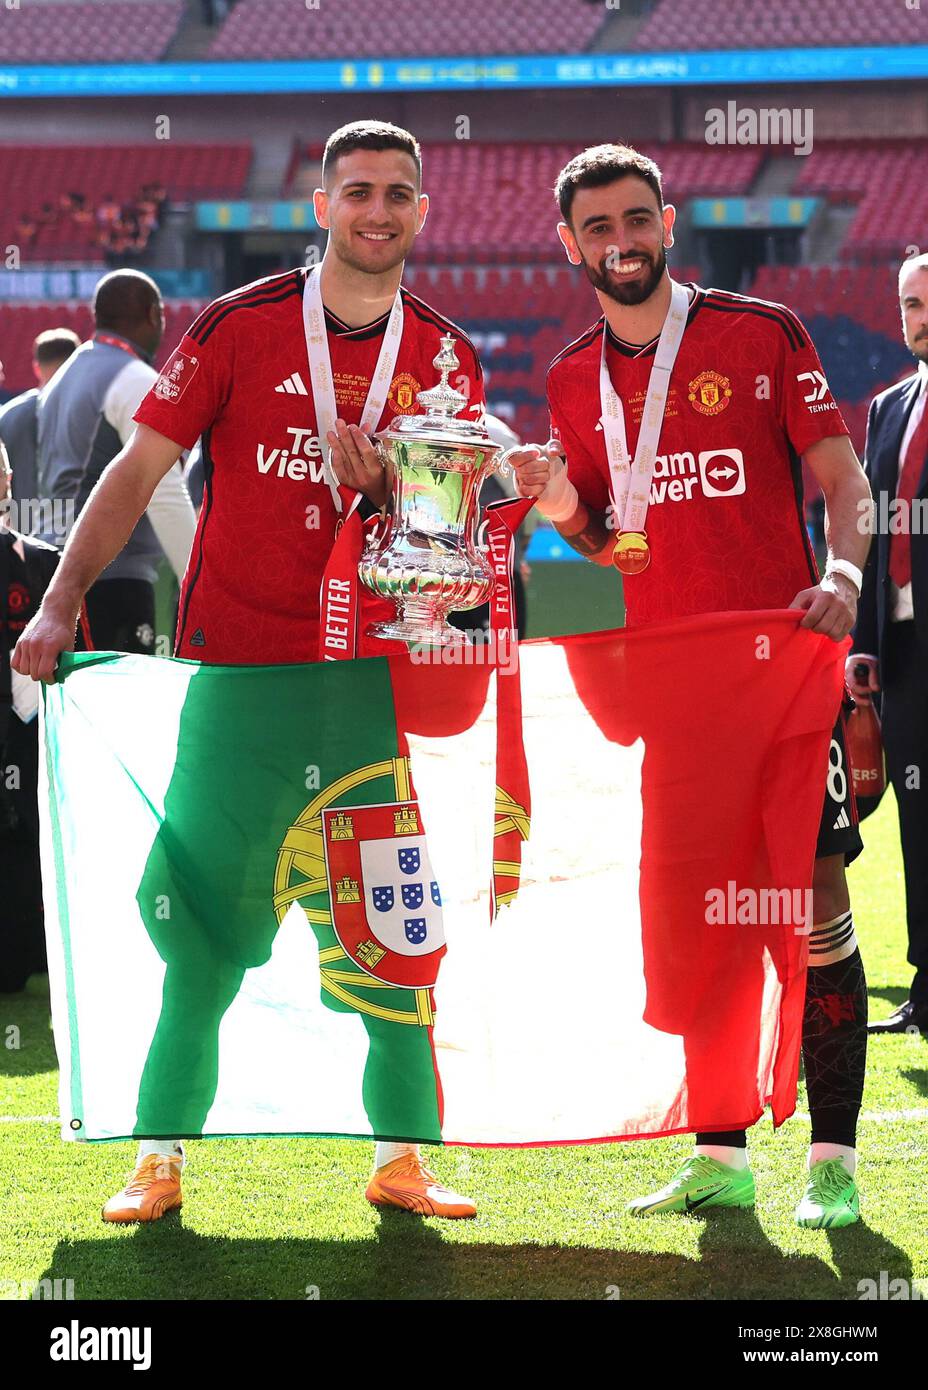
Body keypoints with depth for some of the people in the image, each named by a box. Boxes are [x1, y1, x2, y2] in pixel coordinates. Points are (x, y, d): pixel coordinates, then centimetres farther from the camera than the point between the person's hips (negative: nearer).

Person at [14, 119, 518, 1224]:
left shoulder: (445, 357, 6)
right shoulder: (240, 325, -2)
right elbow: (141, 469, -2)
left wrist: (378, 488, -14)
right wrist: (61, 603, -11)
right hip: (233, 660, -2)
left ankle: (396, 1153, 9)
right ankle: (158, 1155, 5)